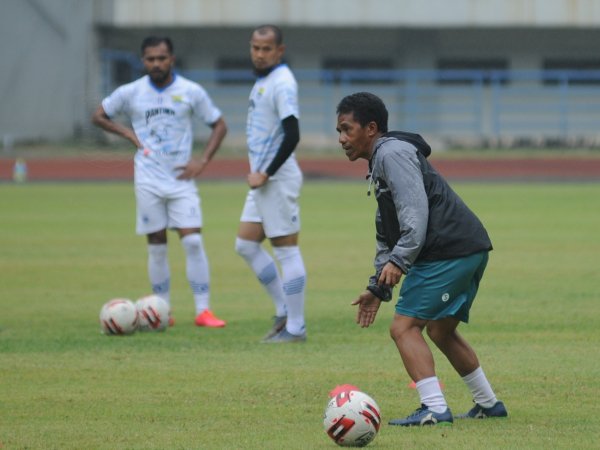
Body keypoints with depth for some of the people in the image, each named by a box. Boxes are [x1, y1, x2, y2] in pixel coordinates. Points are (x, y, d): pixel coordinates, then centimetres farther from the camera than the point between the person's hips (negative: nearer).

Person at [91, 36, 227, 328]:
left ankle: (203, 311, -8)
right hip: (148, 181, 1)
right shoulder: (131, 93, 1)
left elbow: (219, 125, 8)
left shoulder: (191, 92, -1)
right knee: (157, 246, 3)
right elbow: (98, 116, 14)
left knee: (193, 242, -10)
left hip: (181, 179, -1)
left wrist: (203, 161, -4)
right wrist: (128, 134, 0)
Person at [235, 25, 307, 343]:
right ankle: (284, 311, 19)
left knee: (286, 251, -5)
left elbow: (292, 135, -22)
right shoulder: (262, 79, 15)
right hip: (262, 180, 10)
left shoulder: (282, 83, -15)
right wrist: (258, 173, 17)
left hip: (278, 180, -10)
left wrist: (265, 174, -19)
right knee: (246, 245, 12)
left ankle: (295, 328, 0)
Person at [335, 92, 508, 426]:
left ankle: (435, 409, -19)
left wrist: (398, 261, -25)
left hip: (447, 251, -11)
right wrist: (378, 288, 28)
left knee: (405, 327, -11)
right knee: (441, 330, 24)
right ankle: (489, 404, 31)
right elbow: (387, 232, 31)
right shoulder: (381, 161, 26)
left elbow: (415, 213, -21)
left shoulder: (392, 153, -8)